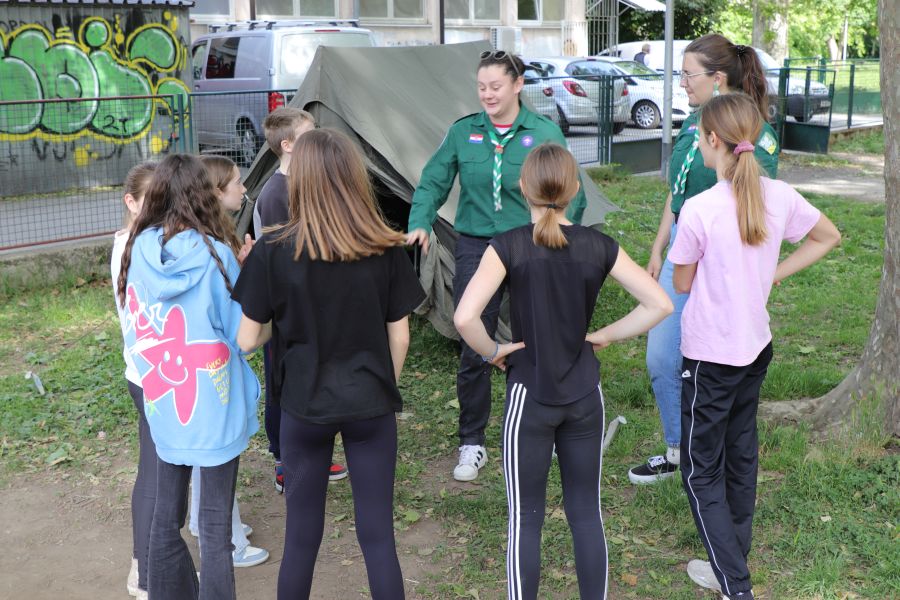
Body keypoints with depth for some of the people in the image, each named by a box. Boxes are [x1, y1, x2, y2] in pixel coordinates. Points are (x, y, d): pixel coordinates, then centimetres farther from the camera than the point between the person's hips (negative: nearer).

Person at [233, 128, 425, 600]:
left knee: (301, 535, 14)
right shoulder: (386, 250, -8)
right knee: (378, 535, 11)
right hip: (371, 405, 1)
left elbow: (248, 341, -7)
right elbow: (399, 335, 0)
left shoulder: (274, 251, -12)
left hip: (305, 405, -1)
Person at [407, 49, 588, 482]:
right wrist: (420, 224, -12)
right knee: (473, 352, 0)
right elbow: (432, 182, 6)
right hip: (475, 248, 1)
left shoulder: (545, 133, -2)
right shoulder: (463, 132, 3)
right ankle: (471, 444, 14)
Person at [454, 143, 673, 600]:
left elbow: (465, 318, -25)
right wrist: (607, 336, 3)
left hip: (529, 396, -3)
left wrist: (492, 352, -7)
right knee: (586, 512, 14)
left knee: (526, 517, 9)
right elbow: (660, 304, -5)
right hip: (585, 395, 3)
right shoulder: (599, 246, -4)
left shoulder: (508, 246, -13)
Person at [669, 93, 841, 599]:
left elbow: (682, 284, -9)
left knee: (701, 470, 6)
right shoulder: (779, 196, -5)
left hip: (710, 356, -6)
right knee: (741, 456, 20)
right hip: (757, 347, 7)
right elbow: (829, 238, 13)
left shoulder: (700, 209, -23)